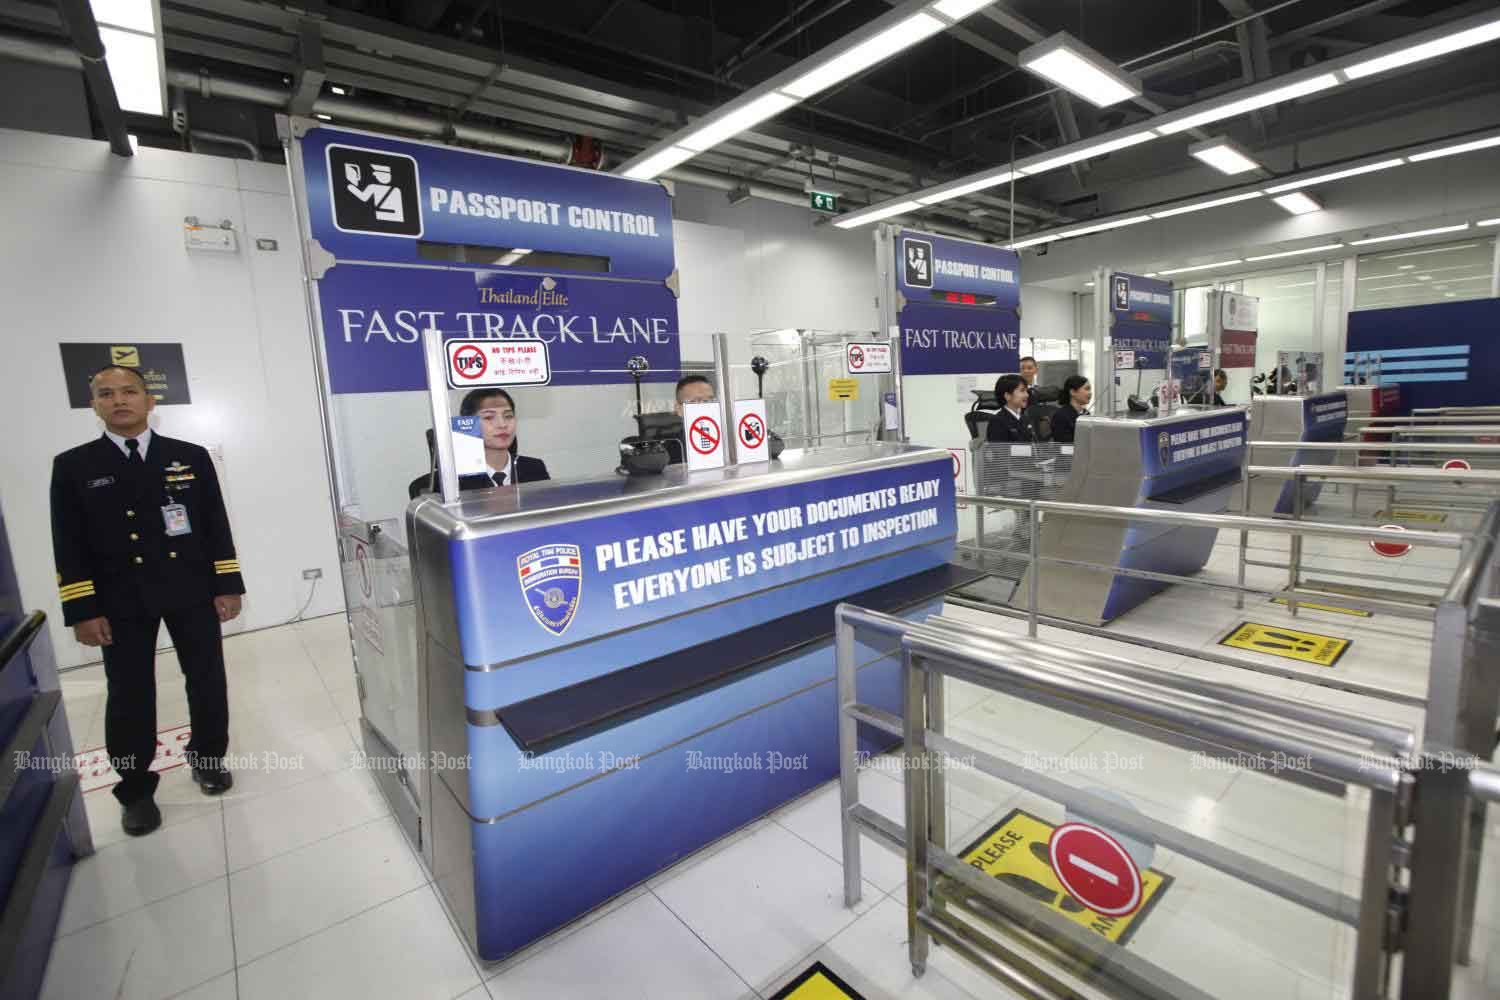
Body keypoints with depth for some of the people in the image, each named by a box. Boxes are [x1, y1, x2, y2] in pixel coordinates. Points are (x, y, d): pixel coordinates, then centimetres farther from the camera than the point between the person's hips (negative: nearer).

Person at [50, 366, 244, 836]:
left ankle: (207, 757, 31)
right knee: (129, 696, 7)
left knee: (207, 682, 10)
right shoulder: (73, 466, 2)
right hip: (121, 602, 0)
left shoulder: (191, 457, 2)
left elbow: (216, 526, 1)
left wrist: (227, 586, -4)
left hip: (193, 593, 0)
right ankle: (136, 790, 23)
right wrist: (83, 610, -6)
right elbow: (69, 545, 0)